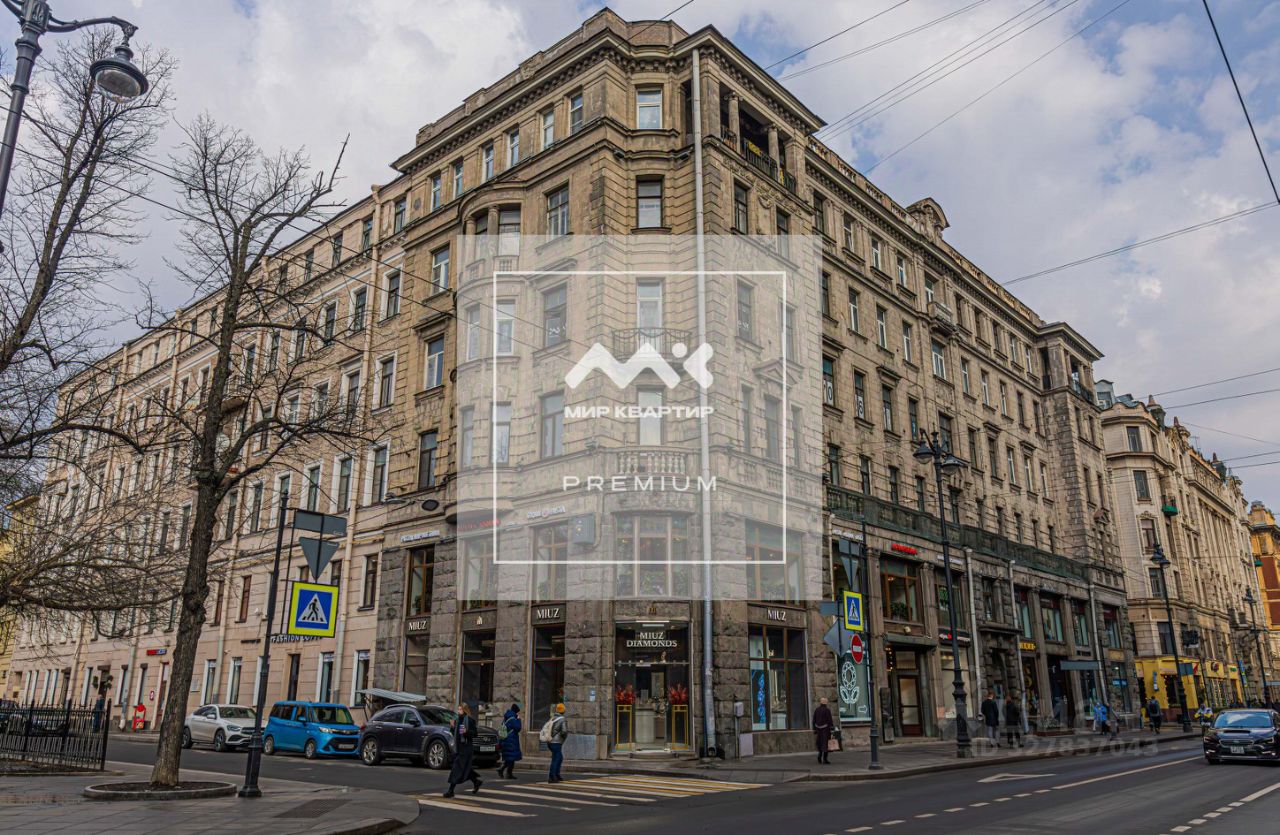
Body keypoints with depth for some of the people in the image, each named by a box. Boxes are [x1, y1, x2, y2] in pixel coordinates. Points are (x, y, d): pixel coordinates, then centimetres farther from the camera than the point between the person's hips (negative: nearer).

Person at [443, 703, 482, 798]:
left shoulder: (470, 720, -8)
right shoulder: (457, 719, 11)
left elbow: (474, 733, -10)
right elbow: (454, 733, 16)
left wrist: (466, 731, -26)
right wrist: (452, 727, -2)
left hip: (467, 747, -7)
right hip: (458, 747, 8)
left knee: (458, 768, -10)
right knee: (465, 768, 15)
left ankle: (451, 790, -9)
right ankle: (476, 782, 34)